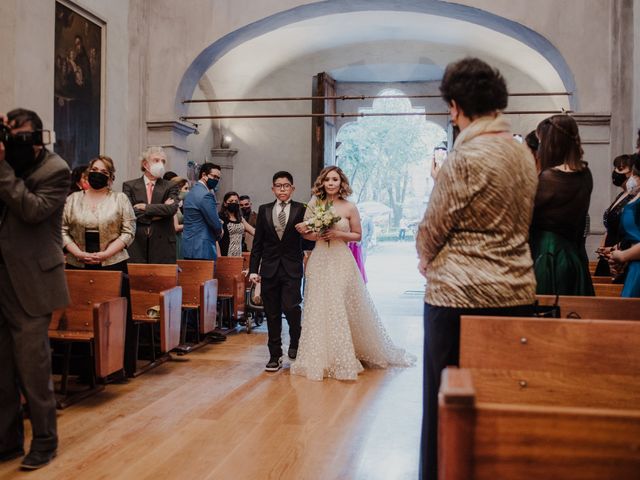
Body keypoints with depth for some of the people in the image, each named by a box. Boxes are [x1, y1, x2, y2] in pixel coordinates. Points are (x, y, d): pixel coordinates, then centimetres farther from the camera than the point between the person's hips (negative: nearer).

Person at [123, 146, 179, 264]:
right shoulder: (129, 186, 8)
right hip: (136, 244, 0)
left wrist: (145, 207, -9)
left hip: (163, 245, 0)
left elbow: (172, 208, -9)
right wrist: (158, 212, -7)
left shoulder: (170, 187, 9)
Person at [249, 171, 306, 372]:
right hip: (269, 269, 2)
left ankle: (295, 343, 16)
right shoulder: (264, 210, 8)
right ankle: (275, 355, 19)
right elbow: (257, 243, 7)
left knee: (290, 307, -14)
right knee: (272, 314, 7)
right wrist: (253, 269, 2)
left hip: (292, 268, -2)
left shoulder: (300, 209, 2)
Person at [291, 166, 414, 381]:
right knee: (318, 310, 4)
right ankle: (321, 358, 16)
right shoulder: (314, 204, 4)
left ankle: (342, 358, 14)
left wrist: (338, 234, -12)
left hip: (342, 262, -2)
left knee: (345, 310, -1)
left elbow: (357, 235, 3)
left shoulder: (349, 207, -2)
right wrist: (316, 234, -14)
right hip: (319, 262, 2)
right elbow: (306, 233, 7)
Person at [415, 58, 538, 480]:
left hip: (461, 293, -7)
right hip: (517, 291, 7)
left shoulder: (466, 157, -14)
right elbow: (521, 226, 12)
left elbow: (432, 230, -9)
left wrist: (427, 263, 12)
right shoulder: (523, 153, 7)